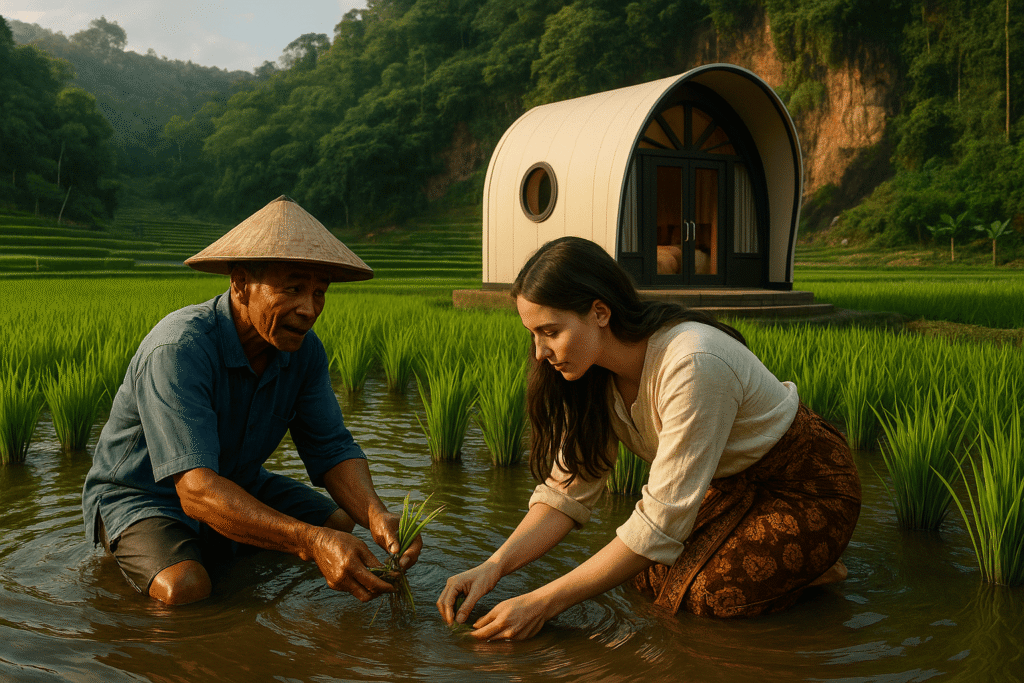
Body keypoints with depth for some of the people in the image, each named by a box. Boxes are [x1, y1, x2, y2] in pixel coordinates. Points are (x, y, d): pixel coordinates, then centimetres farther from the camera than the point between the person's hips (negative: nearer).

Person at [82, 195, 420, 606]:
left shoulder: (303, 349, -13)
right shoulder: (178, 350, -34)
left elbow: (333, 448, -12)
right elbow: (196, 490, -42)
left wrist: (376, 514, -35)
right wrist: (311, 541, -54)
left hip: (238, 484, 6)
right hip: (139, 496, -6)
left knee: (341, 524, -2)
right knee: (185, 588, -32)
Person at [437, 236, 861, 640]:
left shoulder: (694, 365, -37)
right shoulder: (593, 372, -12)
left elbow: (662, 520, -35)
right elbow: (569, 489, -10)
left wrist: (544, 603, -34)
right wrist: (494, 566, -27)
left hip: (808, 490, -6)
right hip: (733, 484, 7)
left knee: (699, 593, -22)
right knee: (648, 572, -10)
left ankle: (810, 565, 2)